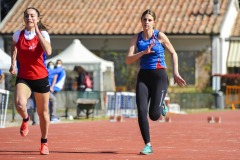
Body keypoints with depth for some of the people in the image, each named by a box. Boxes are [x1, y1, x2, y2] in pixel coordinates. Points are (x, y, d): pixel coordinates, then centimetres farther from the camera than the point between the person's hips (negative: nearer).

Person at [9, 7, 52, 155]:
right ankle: (25, 119, 10)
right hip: (23, 77, 1)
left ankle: (44, 142, 30)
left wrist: (37, 31, -25)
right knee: (19, 104, -27)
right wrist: (13, 64, 15)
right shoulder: (17, 35, -1)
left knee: (43, 112, 9)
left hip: (41, 77, 0)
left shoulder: (43, 34, -7)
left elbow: (48, 51, -27)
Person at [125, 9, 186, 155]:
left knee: (154, 115, -10)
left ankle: (161, 106, 27)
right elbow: (128, 60, -4)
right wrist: (144, 52, -19)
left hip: (159, 76, -3)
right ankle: (148, 145, -1)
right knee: (141, 112, -11)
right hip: (143, 77, 3)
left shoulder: (160, 36, -3)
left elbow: (173, 53, 9)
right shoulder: (137, 38, 4)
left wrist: (176, 73, 3)